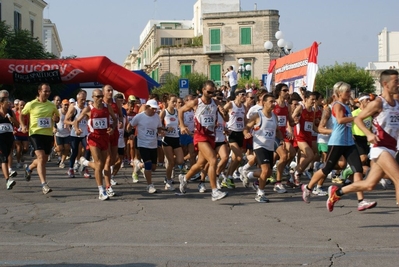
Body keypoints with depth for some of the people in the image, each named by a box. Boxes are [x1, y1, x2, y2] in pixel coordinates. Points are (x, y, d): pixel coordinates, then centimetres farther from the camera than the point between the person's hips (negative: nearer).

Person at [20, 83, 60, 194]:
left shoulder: (52, 105, 7)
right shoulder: (31, 105, -2)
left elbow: (57, 117, 20)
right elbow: (22, 115, 12)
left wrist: (56, 119, -4)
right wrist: (23, 126, -3)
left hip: (48, 134, 5)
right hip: (36, 133, -5)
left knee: (44, 160, 14)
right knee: (41, 157, -18)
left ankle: (29, 167, 47)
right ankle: (44, 185, -18)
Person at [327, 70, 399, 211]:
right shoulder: (378, 103, -9)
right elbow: (358, 119, -5)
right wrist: (369, 134, -19)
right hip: (380, 148, -8)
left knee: (369, 184, 11)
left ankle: (337, 192, 26)